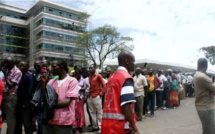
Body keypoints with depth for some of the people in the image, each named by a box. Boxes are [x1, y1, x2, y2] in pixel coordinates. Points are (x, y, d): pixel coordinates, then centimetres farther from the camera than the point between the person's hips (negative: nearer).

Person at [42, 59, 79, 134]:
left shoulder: (72, 81, -7)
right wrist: (43, 82, -5)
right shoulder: (51, 81, 10)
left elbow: (67, 101, -14)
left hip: (64, 122, -5)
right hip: (49, 120, 5)